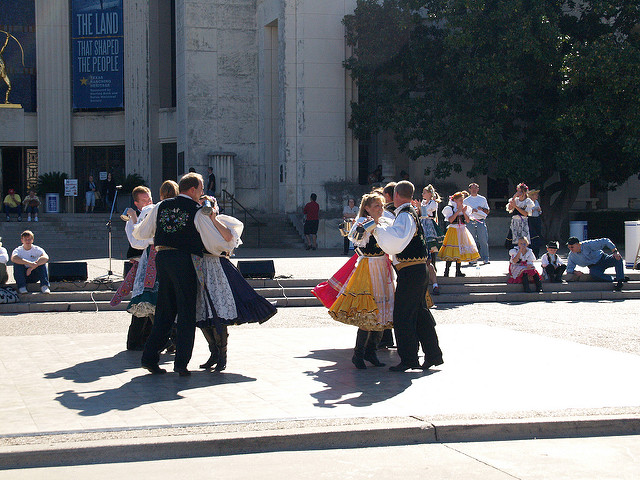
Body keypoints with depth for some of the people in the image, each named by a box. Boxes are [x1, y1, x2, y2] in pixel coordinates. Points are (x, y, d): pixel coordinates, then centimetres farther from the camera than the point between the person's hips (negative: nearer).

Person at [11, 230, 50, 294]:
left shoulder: (37, 249, -4)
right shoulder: (18, 250, -6)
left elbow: (46, 257, -25)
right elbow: (13, 258, -31)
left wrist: (32, 267, -36)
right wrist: (30, 263, -42)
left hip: (35, 276, 0)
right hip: (22, 276, 0)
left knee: (42, 262, -22)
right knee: (17, 263, -26)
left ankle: (44, 286, -29)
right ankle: (22, 287, -28)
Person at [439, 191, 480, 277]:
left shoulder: (465, 208, 9)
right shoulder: (450, 208, -3)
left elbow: (468, 221, 3)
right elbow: (450, 220, -15)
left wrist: (464, 212, -12)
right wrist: (458, 211, -18)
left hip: (462, 231, 5)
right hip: (453, 230, -4)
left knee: (460, 250, 5)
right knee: (451, 251, -10)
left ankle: (458, 271, 11)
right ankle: (447, 270, -6)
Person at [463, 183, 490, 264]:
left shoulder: (483, 199, 14)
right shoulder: (466, 201, 12)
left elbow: (487, 211, 16)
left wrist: (482, 209, -4)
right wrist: (471, 211, -9)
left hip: (481, 221, 0)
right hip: (470, 222, 0)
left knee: (483, 240, -8)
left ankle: (485, 259, -6)